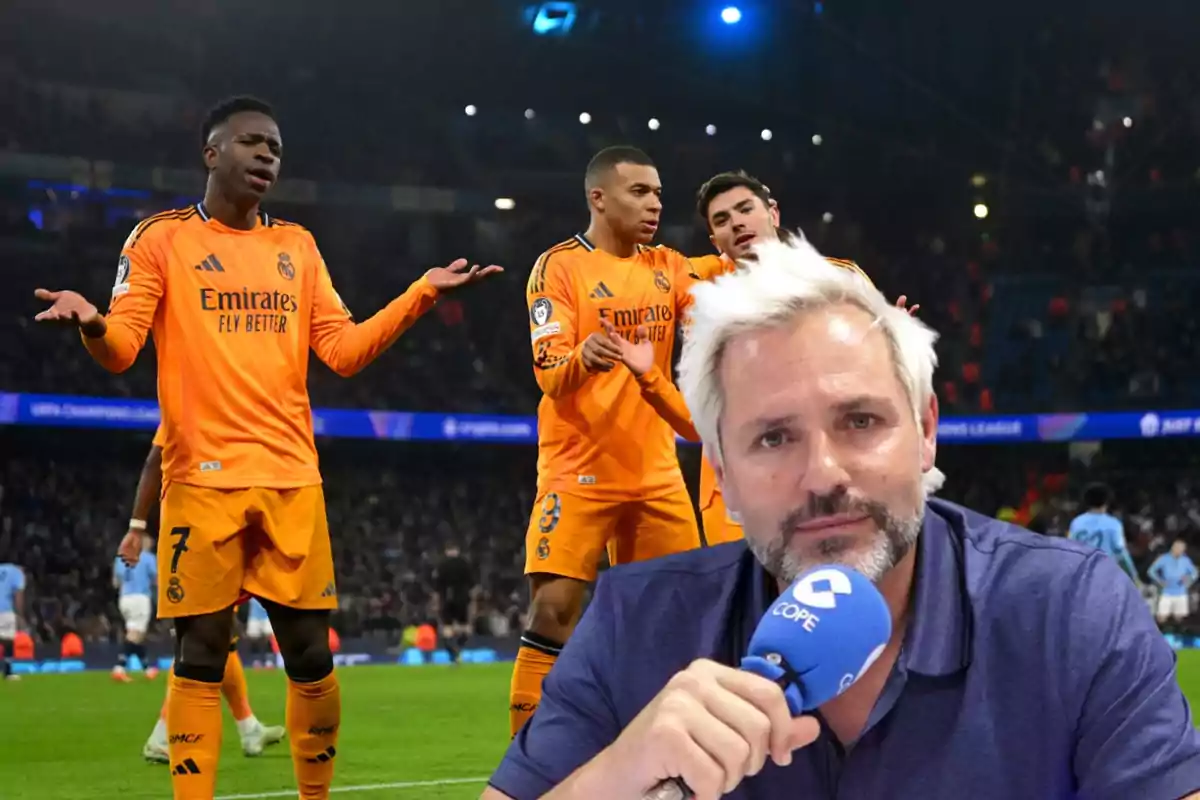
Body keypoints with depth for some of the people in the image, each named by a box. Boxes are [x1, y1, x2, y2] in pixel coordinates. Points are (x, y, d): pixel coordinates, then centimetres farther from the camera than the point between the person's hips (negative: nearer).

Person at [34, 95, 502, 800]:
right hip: (203, 477, -3)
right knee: (201, 654, -2)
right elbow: (120, 350, -4)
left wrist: (422, 295, 0)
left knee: (311, 654, 4)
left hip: (292, 477, 4)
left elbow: (344, 349, 10)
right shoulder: (162, 238, 4)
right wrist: (92, 324, -27)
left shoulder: (297, 246, 15)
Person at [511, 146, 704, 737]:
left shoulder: (669, 267, 10)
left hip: (655, 472, 6)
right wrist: (583, 356, -38)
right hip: (579, 472, -6)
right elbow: (549, 374, -16)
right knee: (554, 612, -11)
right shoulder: (559, 266, -7)